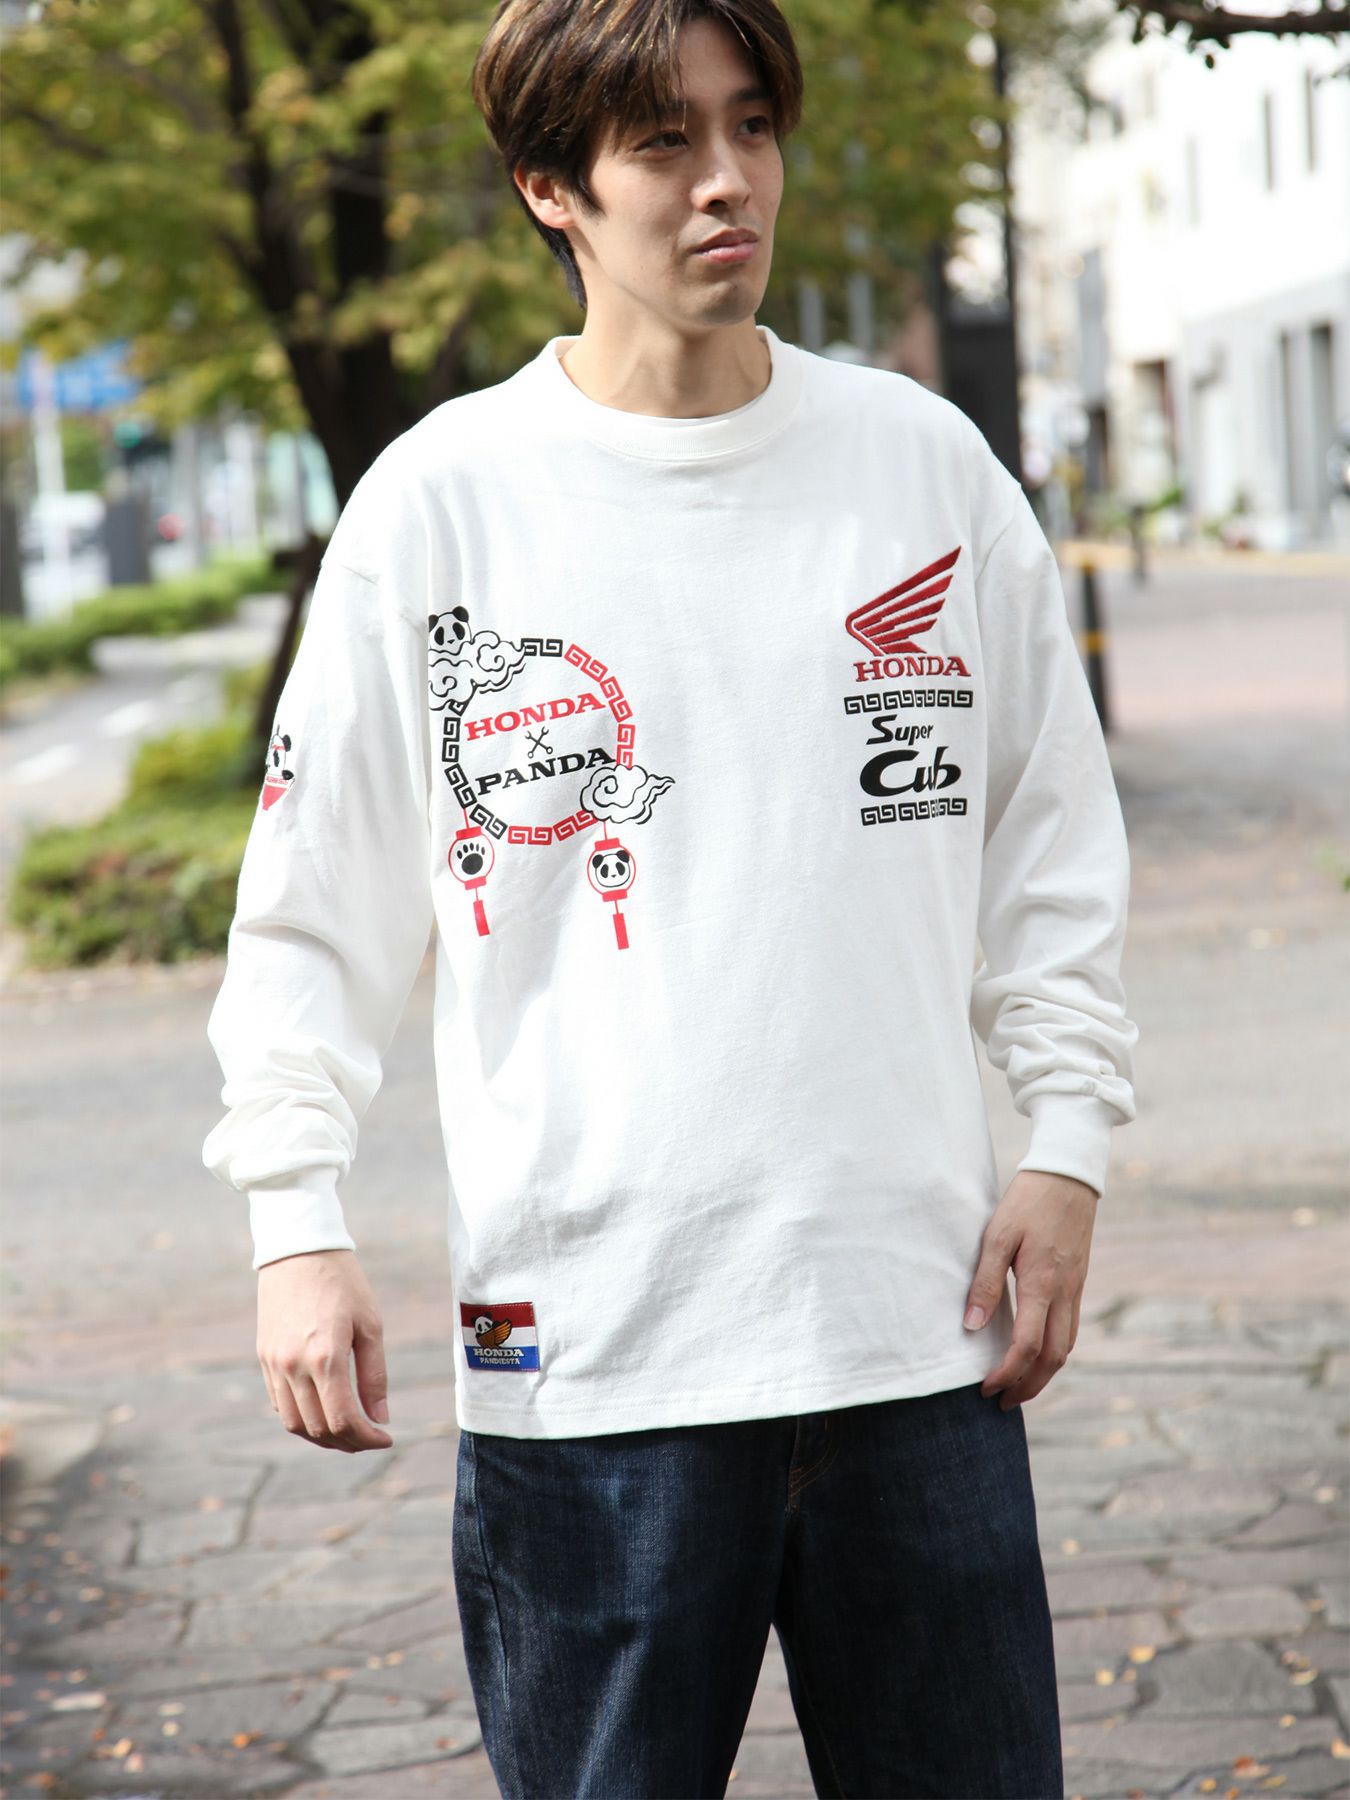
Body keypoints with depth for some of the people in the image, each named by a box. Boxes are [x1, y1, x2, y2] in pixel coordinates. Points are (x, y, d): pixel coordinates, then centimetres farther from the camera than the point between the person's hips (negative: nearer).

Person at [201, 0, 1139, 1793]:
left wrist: (1068, 1145, 6)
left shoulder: (927, 463, 7)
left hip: (920, 1319, 3)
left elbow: (1052, 844, 13)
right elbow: (312, 906, 3)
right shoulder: (442, 501, -1)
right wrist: (295, 1223, -5)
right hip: (582, 1335, -2)